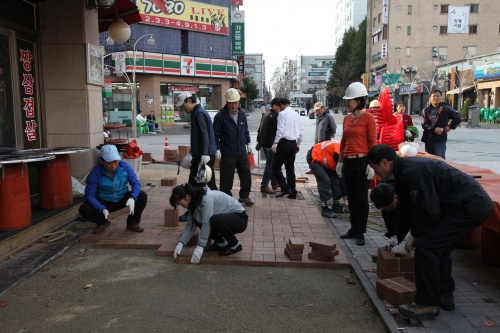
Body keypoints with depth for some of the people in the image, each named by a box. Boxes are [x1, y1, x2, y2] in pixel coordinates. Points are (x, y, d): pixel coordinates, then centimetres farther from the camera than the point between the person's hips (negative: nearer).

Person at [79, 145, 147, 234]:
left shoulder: (125, 166, -19)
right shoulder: (95, 173, -24)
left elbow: (135, 183, -14)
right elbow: (90, 195, -22)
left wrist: (132, 198, -35)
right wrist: (102, 209, -38)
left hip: (123, 200, 1)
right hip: (104, 203, -1)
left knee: (142, 196, -23)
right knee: (84, 209, -26)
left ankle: (133, 223, 2)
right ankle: (103, 223, 8)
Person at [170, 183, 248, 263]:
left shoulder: (206, 198, -25)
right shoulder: (194, 202, 1)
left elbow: (206, 223, -30)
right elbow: (190, 225, 0)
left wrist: (200, 246, -30)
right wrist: (181, 243, -12)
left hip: (240, 218, -8)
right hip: (226, 218, 9)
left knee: (215, 220, -35)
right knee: (197, 220, -5)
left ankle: (235, 244, -11)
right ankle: (220, 243, 7)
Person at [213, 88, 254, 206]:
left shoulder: (242, 114, 6)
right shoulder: (220, 116, -11)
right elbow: (216, 134, -10)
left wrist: (247, 143, 19)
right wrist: (217, 149, -14)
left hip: (242, 152, 5)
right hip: (227, 154, -5)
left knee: (246, 175, 10)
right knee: (226, 179, 4)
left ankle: (244, 196, 27)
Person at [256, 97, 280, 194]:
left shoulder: (267, 115, 15)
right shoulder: (275, 116, -15)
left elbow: (260, 129, 21)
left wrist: (259, 141, 25)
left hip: (265, 143, 10)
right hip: (271, 144, -10)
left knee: (272, 163, 18)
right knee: (270, 165, -5)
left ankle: (274, 183, 28)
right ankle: (264, 186, -3)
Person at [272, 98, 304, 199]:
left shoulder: (283, 114, -8)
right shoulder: (296, 114, 13)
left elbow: (280, 130, -16)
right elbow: (301, 130, 14)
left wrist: (275, 143, -13)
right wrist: (298, 144, 22)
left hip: (284, 142, -7)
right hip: (293, 143, 7)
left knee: (276, 167, 0)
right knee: (290, 168, 12)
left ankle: (285, 188, -10)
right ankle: (292, 193, 13)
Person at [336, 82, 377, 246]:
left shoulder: (368, 118, -8)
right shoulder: (346, 118, 10)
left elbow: (372, 142, -10)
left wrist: (371, 164, -14)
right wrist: (340, 161, 14)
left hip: (362, 161, -6)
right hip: (348, 162, 6)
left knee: (361, 198, 2)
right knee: (351, 197, 12)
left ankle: (360, 232, 12)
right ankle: (353, 228, 23)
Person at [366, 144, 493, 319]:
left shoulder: (413, 170, -21)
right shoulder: (406, 168, 10)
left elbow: (428, 212, -21)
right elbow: (416, 209, 17)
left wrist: (407, 245, -8)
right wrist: (408, 240, 17)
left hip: (470, 207, -10)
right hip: (476, 203, 10)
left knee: (426, 246, -11)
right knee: (438, 247, 17)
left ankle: (427, 304, -1)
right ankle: (444, 296, 28)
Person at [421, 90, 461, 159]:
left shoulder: (446, 109, 2)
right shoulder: (426, 110, 6)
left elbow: (458, 117, 7)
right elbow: (424, 124, -5)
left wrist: (450, 126, -2)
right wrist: (434, 129, -19)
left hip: (440, 139, -3)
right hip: (428, 139, 3)